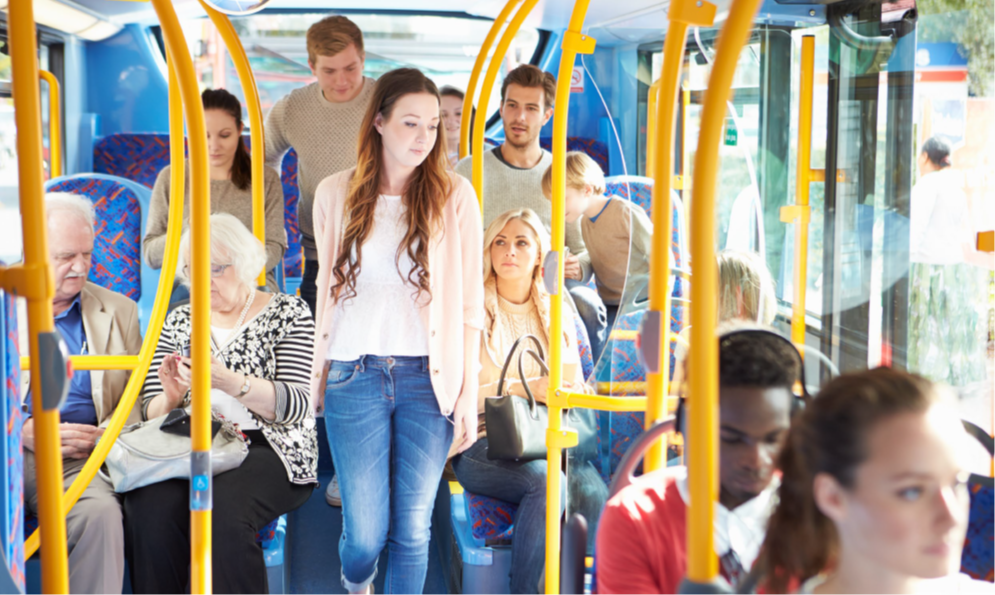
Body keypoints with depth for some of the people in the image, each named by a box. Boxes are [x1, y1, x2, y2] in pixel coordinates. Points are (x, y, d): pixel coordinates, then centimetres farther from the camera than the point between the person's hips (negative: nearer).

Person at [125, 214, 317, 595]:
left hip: (265, 448, -3)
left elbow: (296, 406, -7)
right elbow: (151, 412, 14)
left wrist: (229, 381, -22)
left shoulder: (287, 313, 6)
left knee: (221, 507, -36)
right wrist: (171, 398, -11)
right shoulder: (178, 322, 19)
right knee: (148, 505, -30)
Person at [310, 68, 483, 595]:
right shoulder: (335, 195, 5)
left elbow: (469, 304, 2)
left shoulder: (453, 196, 1)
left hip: (428, 379, 0)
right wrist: (317, 378, 12)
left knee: (413, 528, 1)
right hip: (354, 376, 1)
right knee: (365, 532, 2)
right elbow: (326, 291, 13)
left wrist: (469, 395, -1)